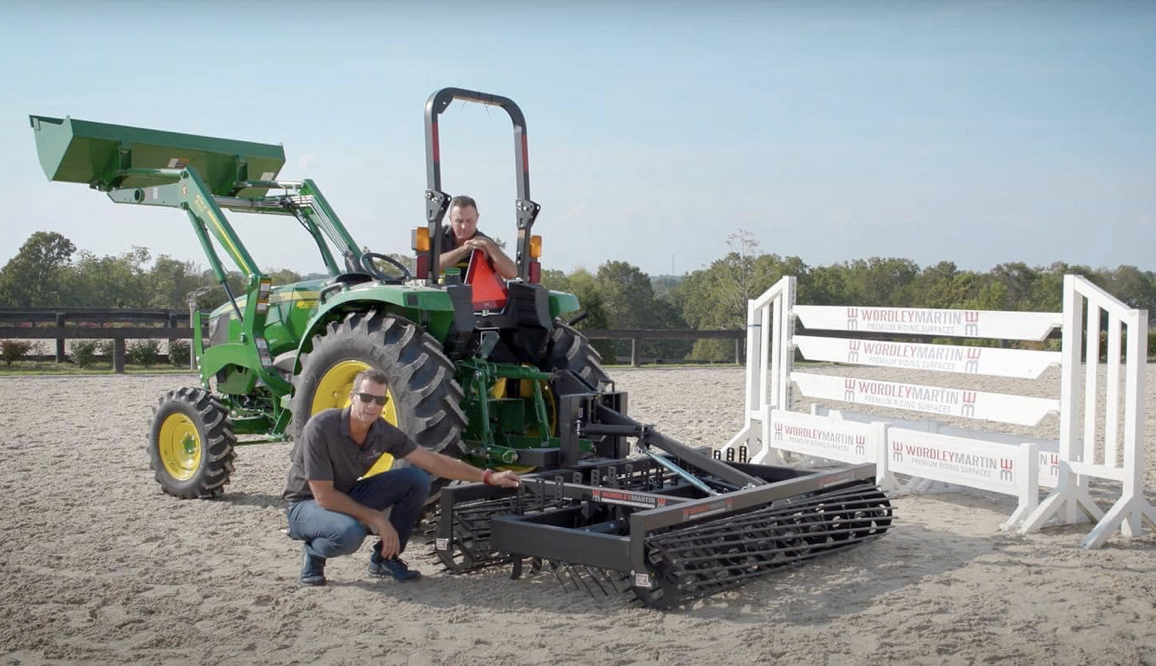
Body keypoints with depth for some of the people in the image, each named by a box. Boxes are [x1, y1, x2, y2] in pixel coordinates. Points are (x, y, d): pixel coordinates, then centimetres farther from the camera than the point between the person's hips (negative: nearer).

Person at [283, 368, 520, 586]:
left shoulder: (383, 432, -12)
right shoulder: (321, 427, -28)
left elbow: (434, 461, -6)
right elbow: (323, 496, -27)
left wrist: (487, 477, -10)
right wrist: (376, 518, -25)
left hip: (347, 496, 6)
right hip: (307, 503, -6)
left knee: (416, 480, -12)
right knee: (350, 532, -39)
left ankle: (385, 557, 1)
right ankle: (313, 553, -4)